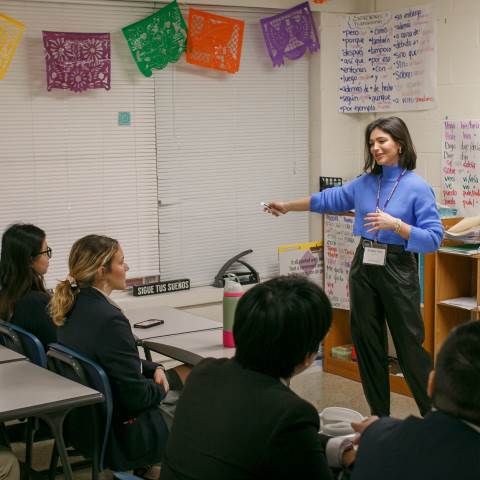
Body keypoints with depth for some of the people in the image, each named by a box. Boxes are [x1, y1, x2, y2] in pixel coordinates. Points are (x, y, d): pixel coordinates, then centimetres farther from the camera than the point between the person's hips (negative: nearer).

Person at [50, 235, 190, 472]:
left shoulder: (75, 307, -1)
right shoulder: (109, 320, -29)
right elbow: (138, 396, -23)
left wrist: (154, 369, 1)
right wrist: (161, 388, -4)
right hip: (124, 435, -9)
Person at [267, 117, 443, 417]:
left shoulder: (418, 187, -9)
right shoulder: (365, 182, 6)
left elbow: (433, 238, -14)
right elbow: (329, 199, 21)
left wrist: (395, 224, -24)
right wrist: (287, 206, 26)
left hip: (398, 271, -5)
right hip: (364, 269, 5)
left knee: (410, 346, -2)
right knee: (367, 343, 9)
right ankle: (380, 417, 22)